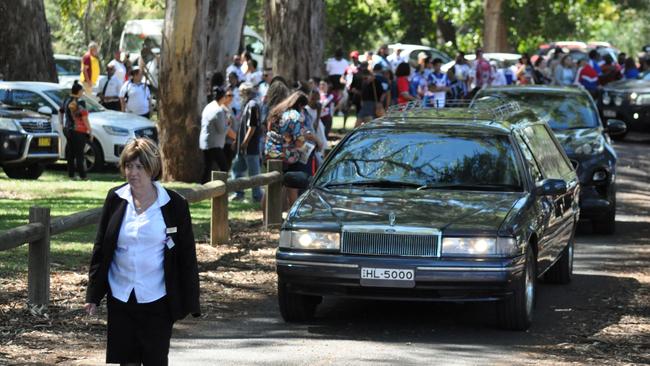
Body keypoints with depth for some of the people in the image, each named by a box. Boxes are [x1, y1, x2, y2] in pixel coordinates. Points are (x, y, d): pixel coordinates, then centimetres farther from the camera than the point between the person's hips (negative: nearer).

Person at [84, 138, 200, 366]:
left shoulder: (174, 205, -6)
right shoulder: (115, 199, 1)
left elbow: (187, 257, -2)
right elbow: (100, 249, 7)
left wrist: (190, 303, -5)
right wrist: (93, 295, 4)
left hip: (157, 300, -2)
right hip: (120, 298, 3)